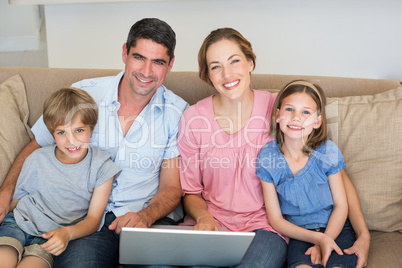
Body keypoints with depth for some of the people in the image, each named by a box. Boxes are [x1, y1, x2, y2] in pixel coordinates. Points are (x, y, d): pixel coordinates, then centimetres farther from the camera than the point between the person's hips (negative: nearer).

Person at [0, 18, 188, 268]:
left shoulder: (179, 113, -2)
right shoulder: (81, 95, -1)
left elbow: (171, 188, 1)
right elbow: (35, 147, 11)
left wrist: (145, 216, -20)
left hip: (152, 217, 1)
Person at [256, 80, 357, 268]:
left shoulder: (328, 152, -7)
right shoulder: (267, 158, -7)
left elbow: (341, 205, 0)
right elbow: (276, 219, -4)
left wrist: (324, 241, -15)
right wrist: (316, 238, -17)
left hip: (335, 228, 1)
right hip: (297, 232, 0)